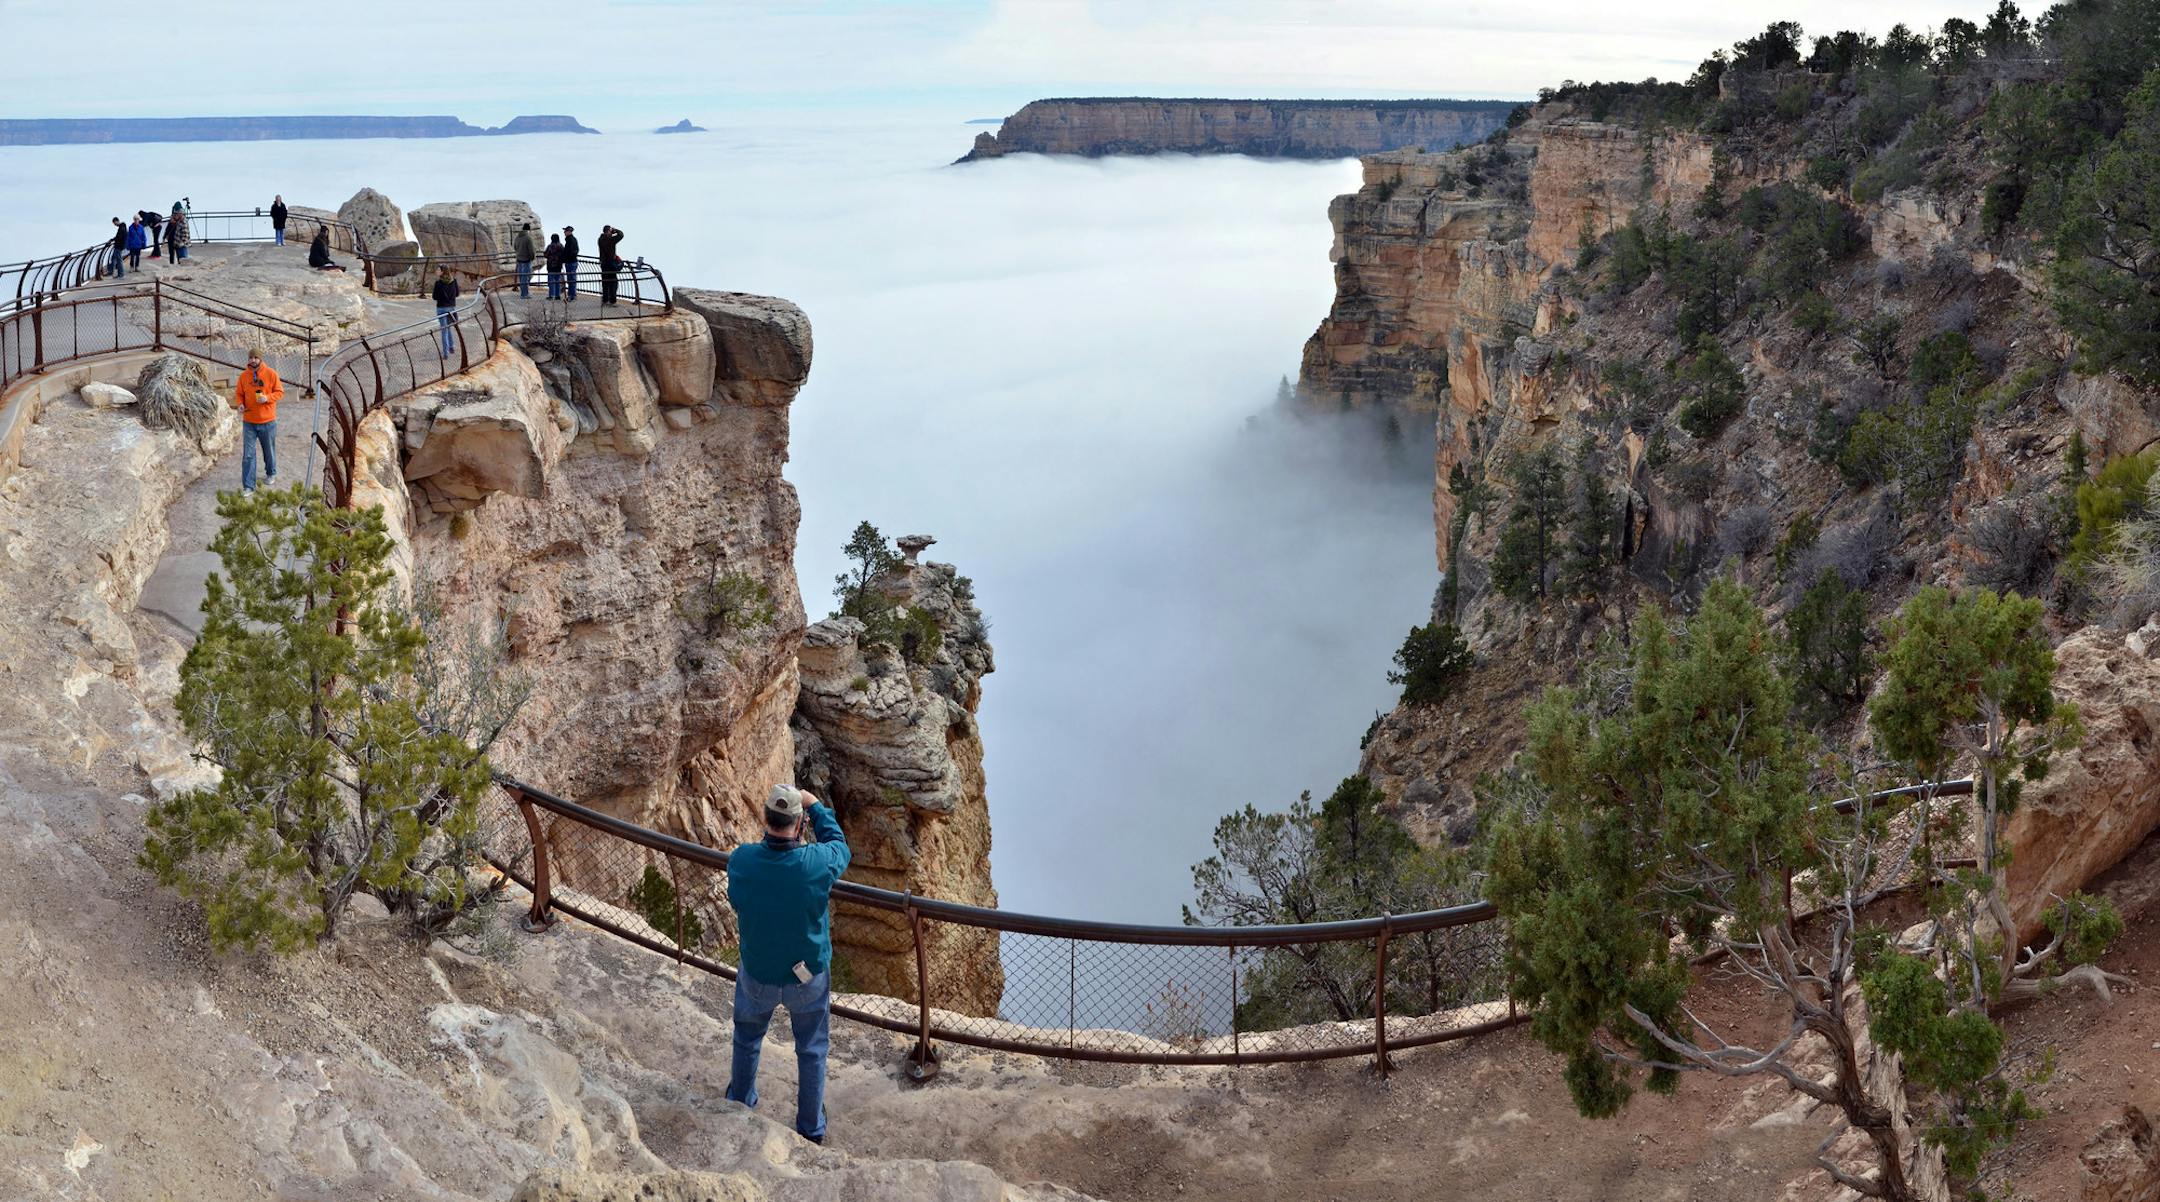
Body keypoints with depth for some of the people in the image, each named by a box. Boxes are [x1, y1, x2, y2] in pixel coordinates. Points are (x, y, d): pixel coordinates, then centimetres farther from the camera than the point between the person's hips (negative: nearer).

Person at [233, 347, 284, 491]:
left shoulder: (271, 373, -7)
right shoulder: (244, 375, 0)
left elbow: (279, 392, -3)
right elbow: (239, 394, 9)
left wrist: (267, 398, -21)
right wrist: (240, 404, -11)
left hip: (267, 421, -1)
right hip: (249, 422, 1)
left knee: (269, 450, 16)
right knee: (248, 454, -3)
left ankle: (271, 473, 42)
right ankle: (248, 486, -1)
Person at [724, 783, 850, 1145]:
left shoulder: (741, 861, -26)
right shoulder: (818, 863, -31)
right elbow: (839, 845, -6)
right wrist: (815, 806, 4)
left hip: (757, 975, 2)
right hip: (809, 977, -1)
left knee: (747, 1038, 30)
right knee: (812, 1049, 23)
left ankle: (741, 1103, 53)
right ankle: (811, 1127, 38)